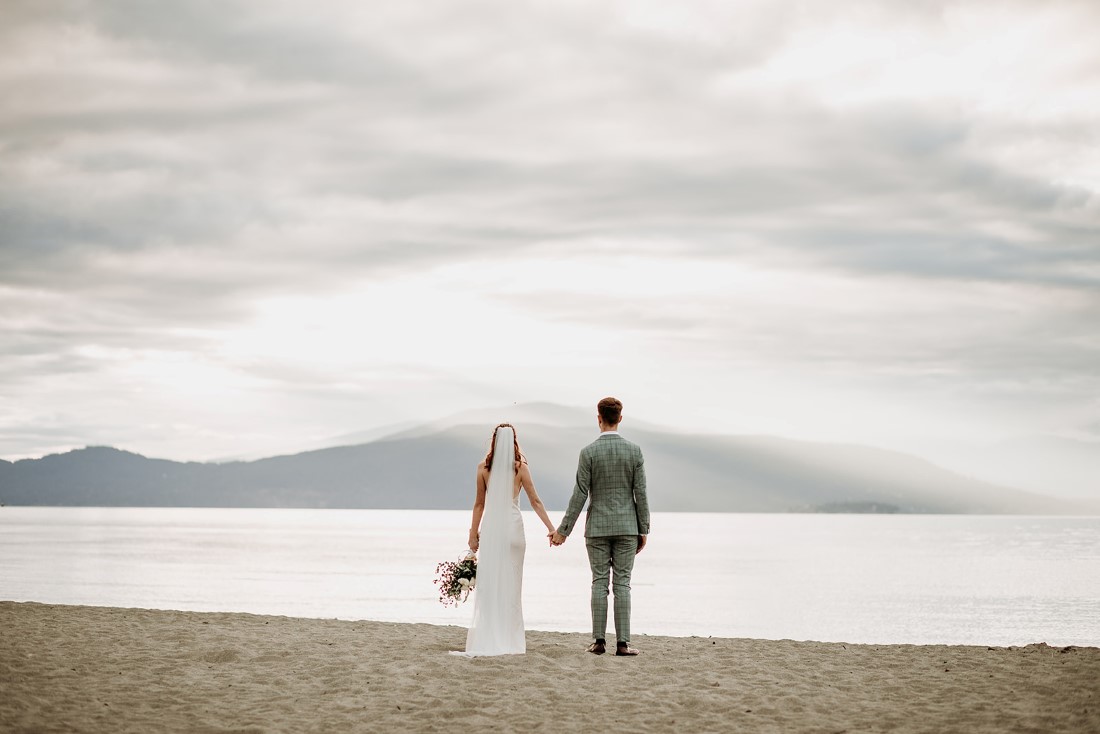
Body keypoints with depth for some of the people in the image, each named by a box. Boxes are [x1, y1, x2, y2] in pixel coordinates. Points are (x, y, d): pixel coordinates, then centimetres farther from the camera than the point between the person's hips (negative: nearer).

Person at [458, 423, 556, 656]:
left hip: (490, 528, 0)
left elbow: (479, 504, 4)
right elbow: (535, 502, -1)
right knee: (511, 583, 5)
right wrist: (551, 528, 3)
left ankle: (488, 638, 1)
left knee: (488, 583, 3)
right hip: (513, 526, 0)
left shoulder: (484, 468, 0)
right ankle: (509, 639, 6)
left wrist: (473, 534, 9)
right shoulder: (520, 467, -1)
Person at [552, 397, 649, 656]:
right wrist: (643, 530, 5)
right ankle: (622, 642, -1)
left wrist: (564, 530, -1)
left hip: (597, 527, -1)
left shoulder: (588, 452, -6)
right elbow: (641, 494, -3)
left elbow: (580, 495, -8)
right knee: (622, 584, 2)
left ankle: (599, 640, 3)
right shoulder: (634, 450, -2)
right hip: (626, 526, 1)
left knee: (599, 583, 4)